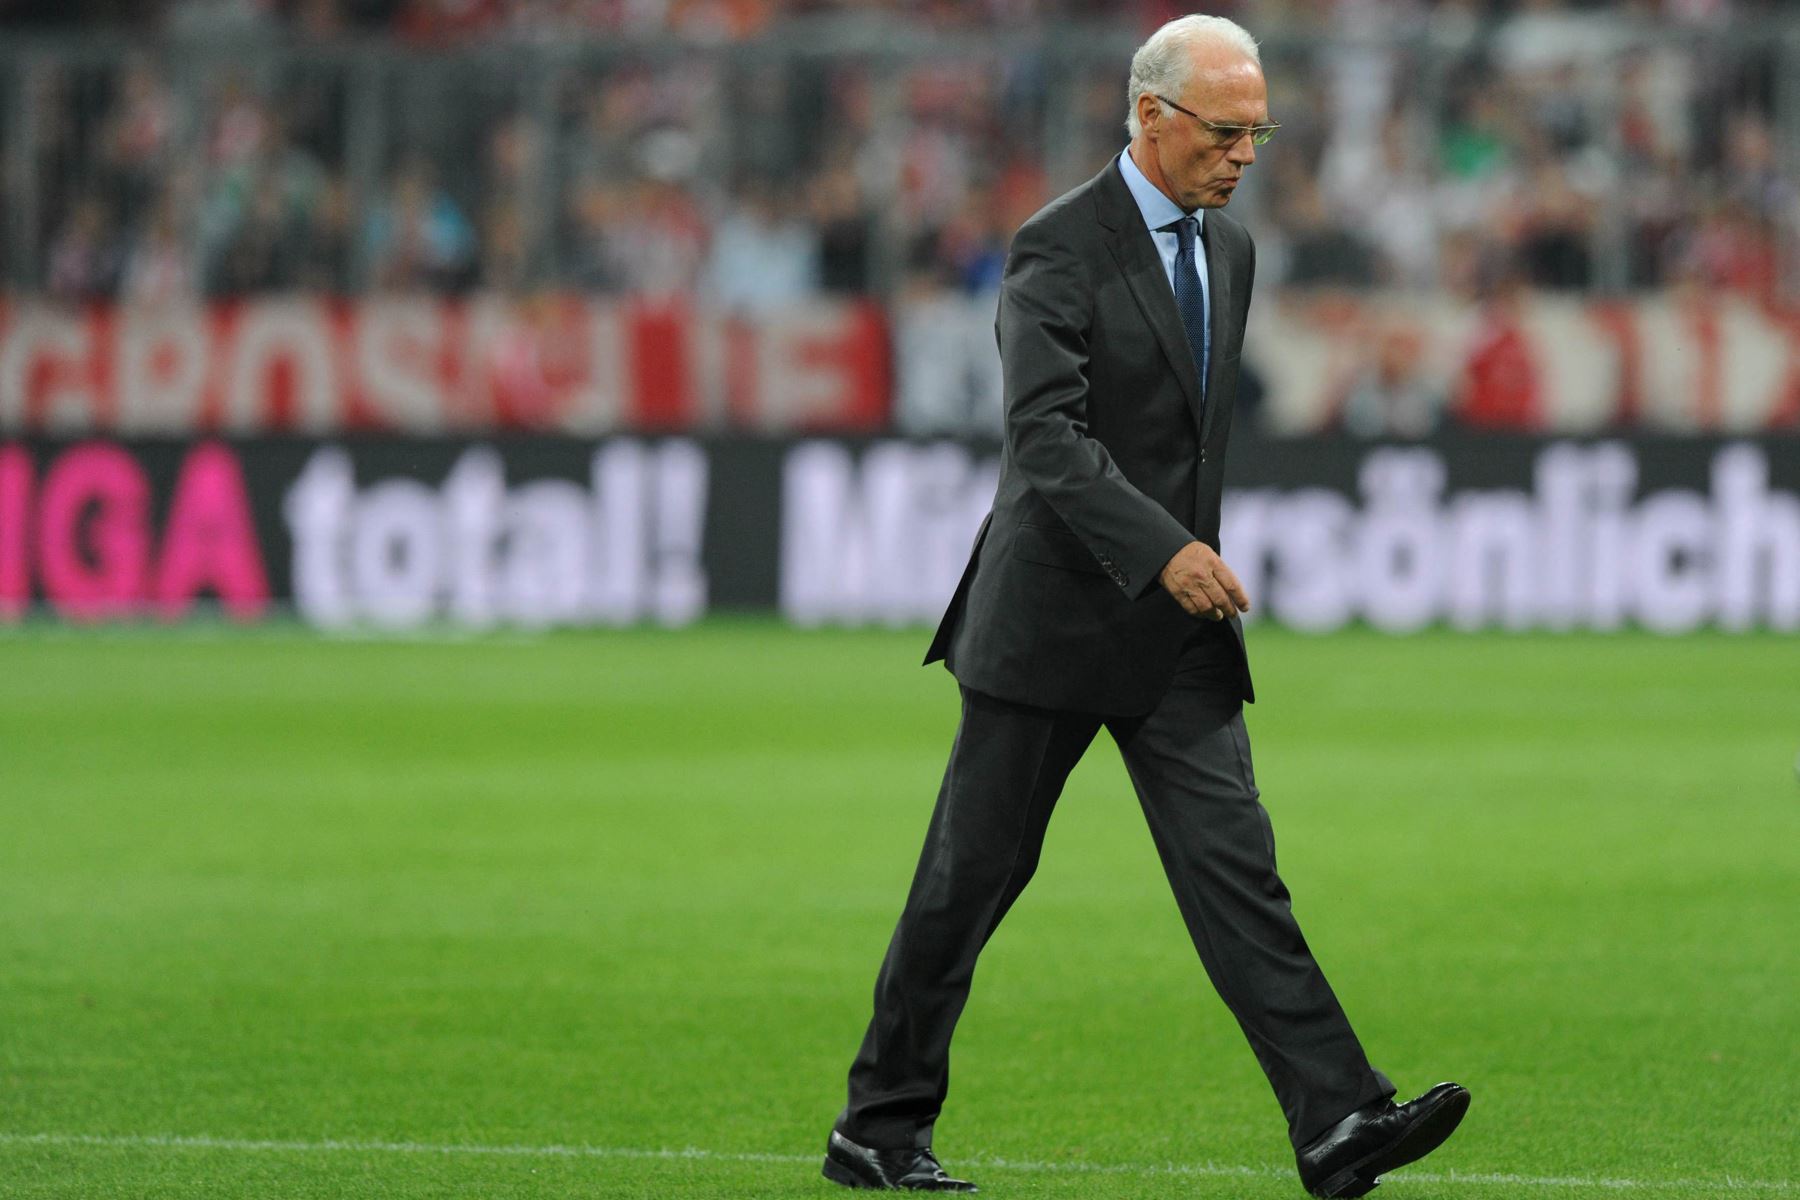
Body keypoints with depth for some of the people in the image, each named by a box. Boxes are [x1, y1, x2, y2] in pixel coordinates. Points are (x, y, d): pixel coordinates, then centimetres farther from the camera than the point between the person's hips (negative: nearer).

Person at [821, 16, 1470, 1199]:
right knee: (972, 878, 3)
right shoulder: (1061, 248, -12)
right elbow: (1047, 437, -22)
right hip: (1055, 617, -6)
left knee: (1236, 867, -5)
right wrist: (1162, 551, -31)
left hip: (1179, 632, 6)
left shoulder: (1231, 249, 11)